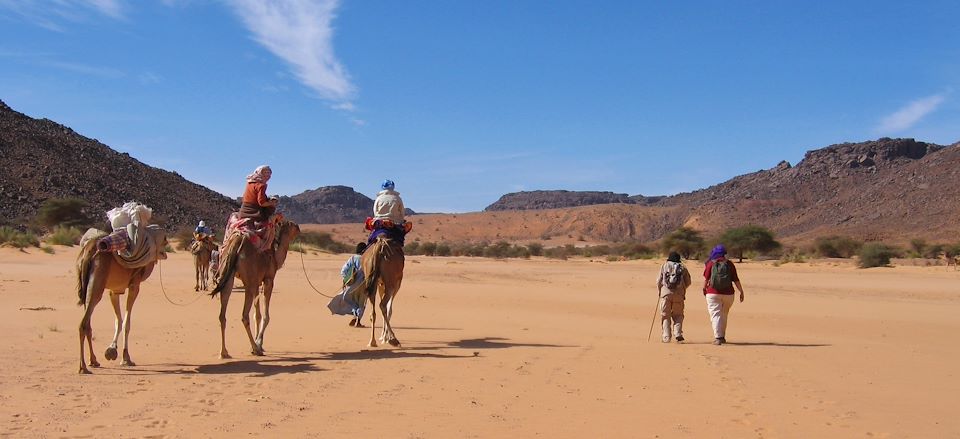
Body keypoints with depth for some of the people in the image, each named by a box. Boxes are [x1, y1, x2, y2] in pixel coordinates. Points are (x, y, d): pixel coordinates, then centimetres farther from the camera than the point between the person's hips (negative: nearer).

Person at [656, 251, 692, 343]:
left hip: (666, 293, -1)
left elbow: (659, 281, 3)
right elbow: (688, 282, 8)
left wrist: (659, 291, 18)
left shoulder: (665, 265, 6)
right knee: (678, 315, 11)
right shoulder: (682, 267, 8)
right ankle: (678, 333, -6)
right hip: (679, 294, 1)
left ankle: (666, 337, 0)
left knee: (665, 315, 6)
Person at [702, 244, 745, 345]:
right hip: (728, 294, 3)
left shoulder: (711, 263, -1)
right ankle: (722, 337, 26)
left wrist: (704, 289, 17)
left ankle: (718, 337, -16)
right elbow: (736, 280, 2)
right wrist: (741, 292, 10)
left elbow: (706, 279, 0)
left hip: (713, 293, -2)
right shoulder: (729, 264, 3)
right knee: (724, 316, 18)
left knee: (715, 314, -4)